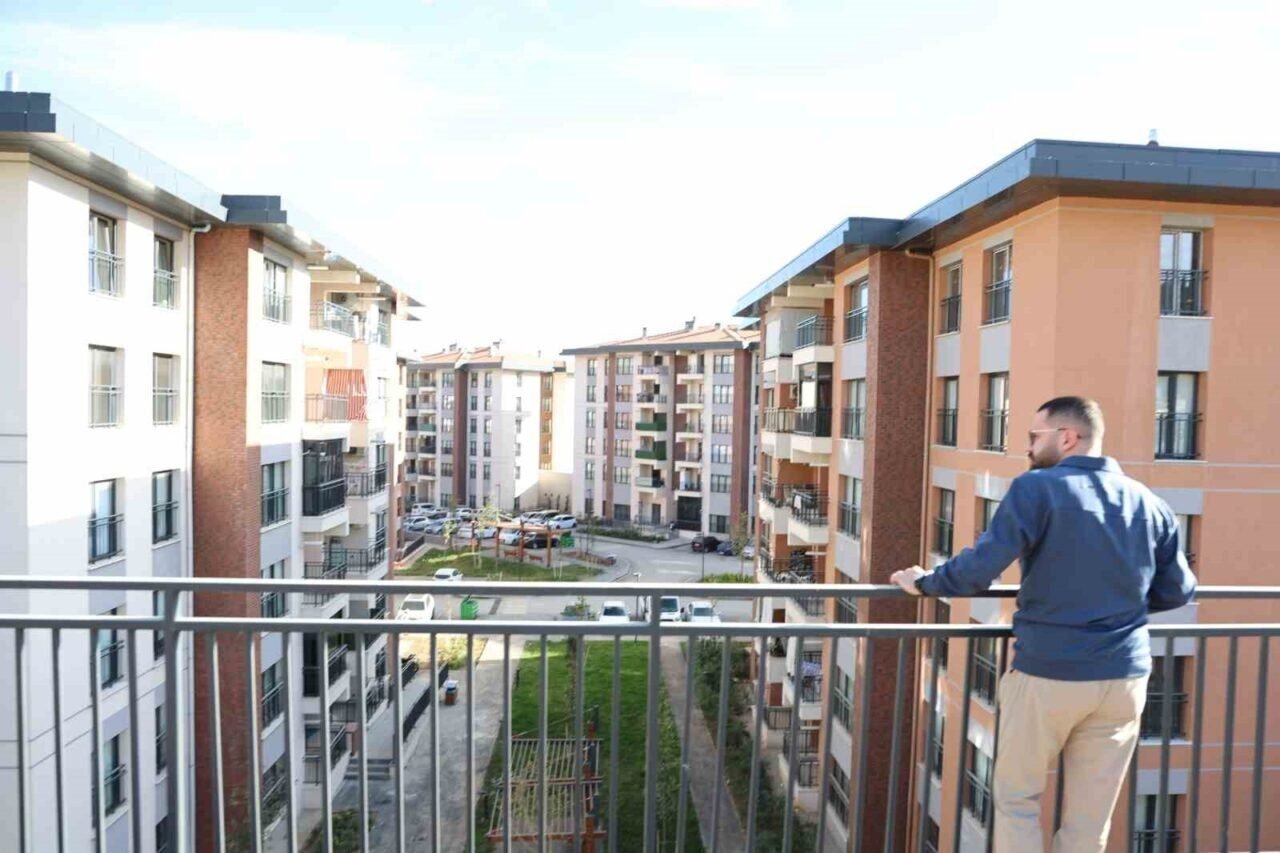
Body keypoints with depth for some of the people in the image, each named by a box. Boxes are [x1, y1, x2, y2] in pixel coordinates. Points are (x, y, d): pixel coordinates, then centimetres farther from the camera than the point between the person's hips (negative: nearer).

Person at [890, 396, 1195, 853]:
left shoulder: (1037, 488, -12)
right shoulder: (1150, 503, 4)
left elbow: (980, 567, -18)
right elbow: (1178, 592, 11)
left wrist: (925, 583, -2)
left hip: (1047, 673, -4)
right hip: (1124, 678, 5)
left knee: (1016, 798, 14)